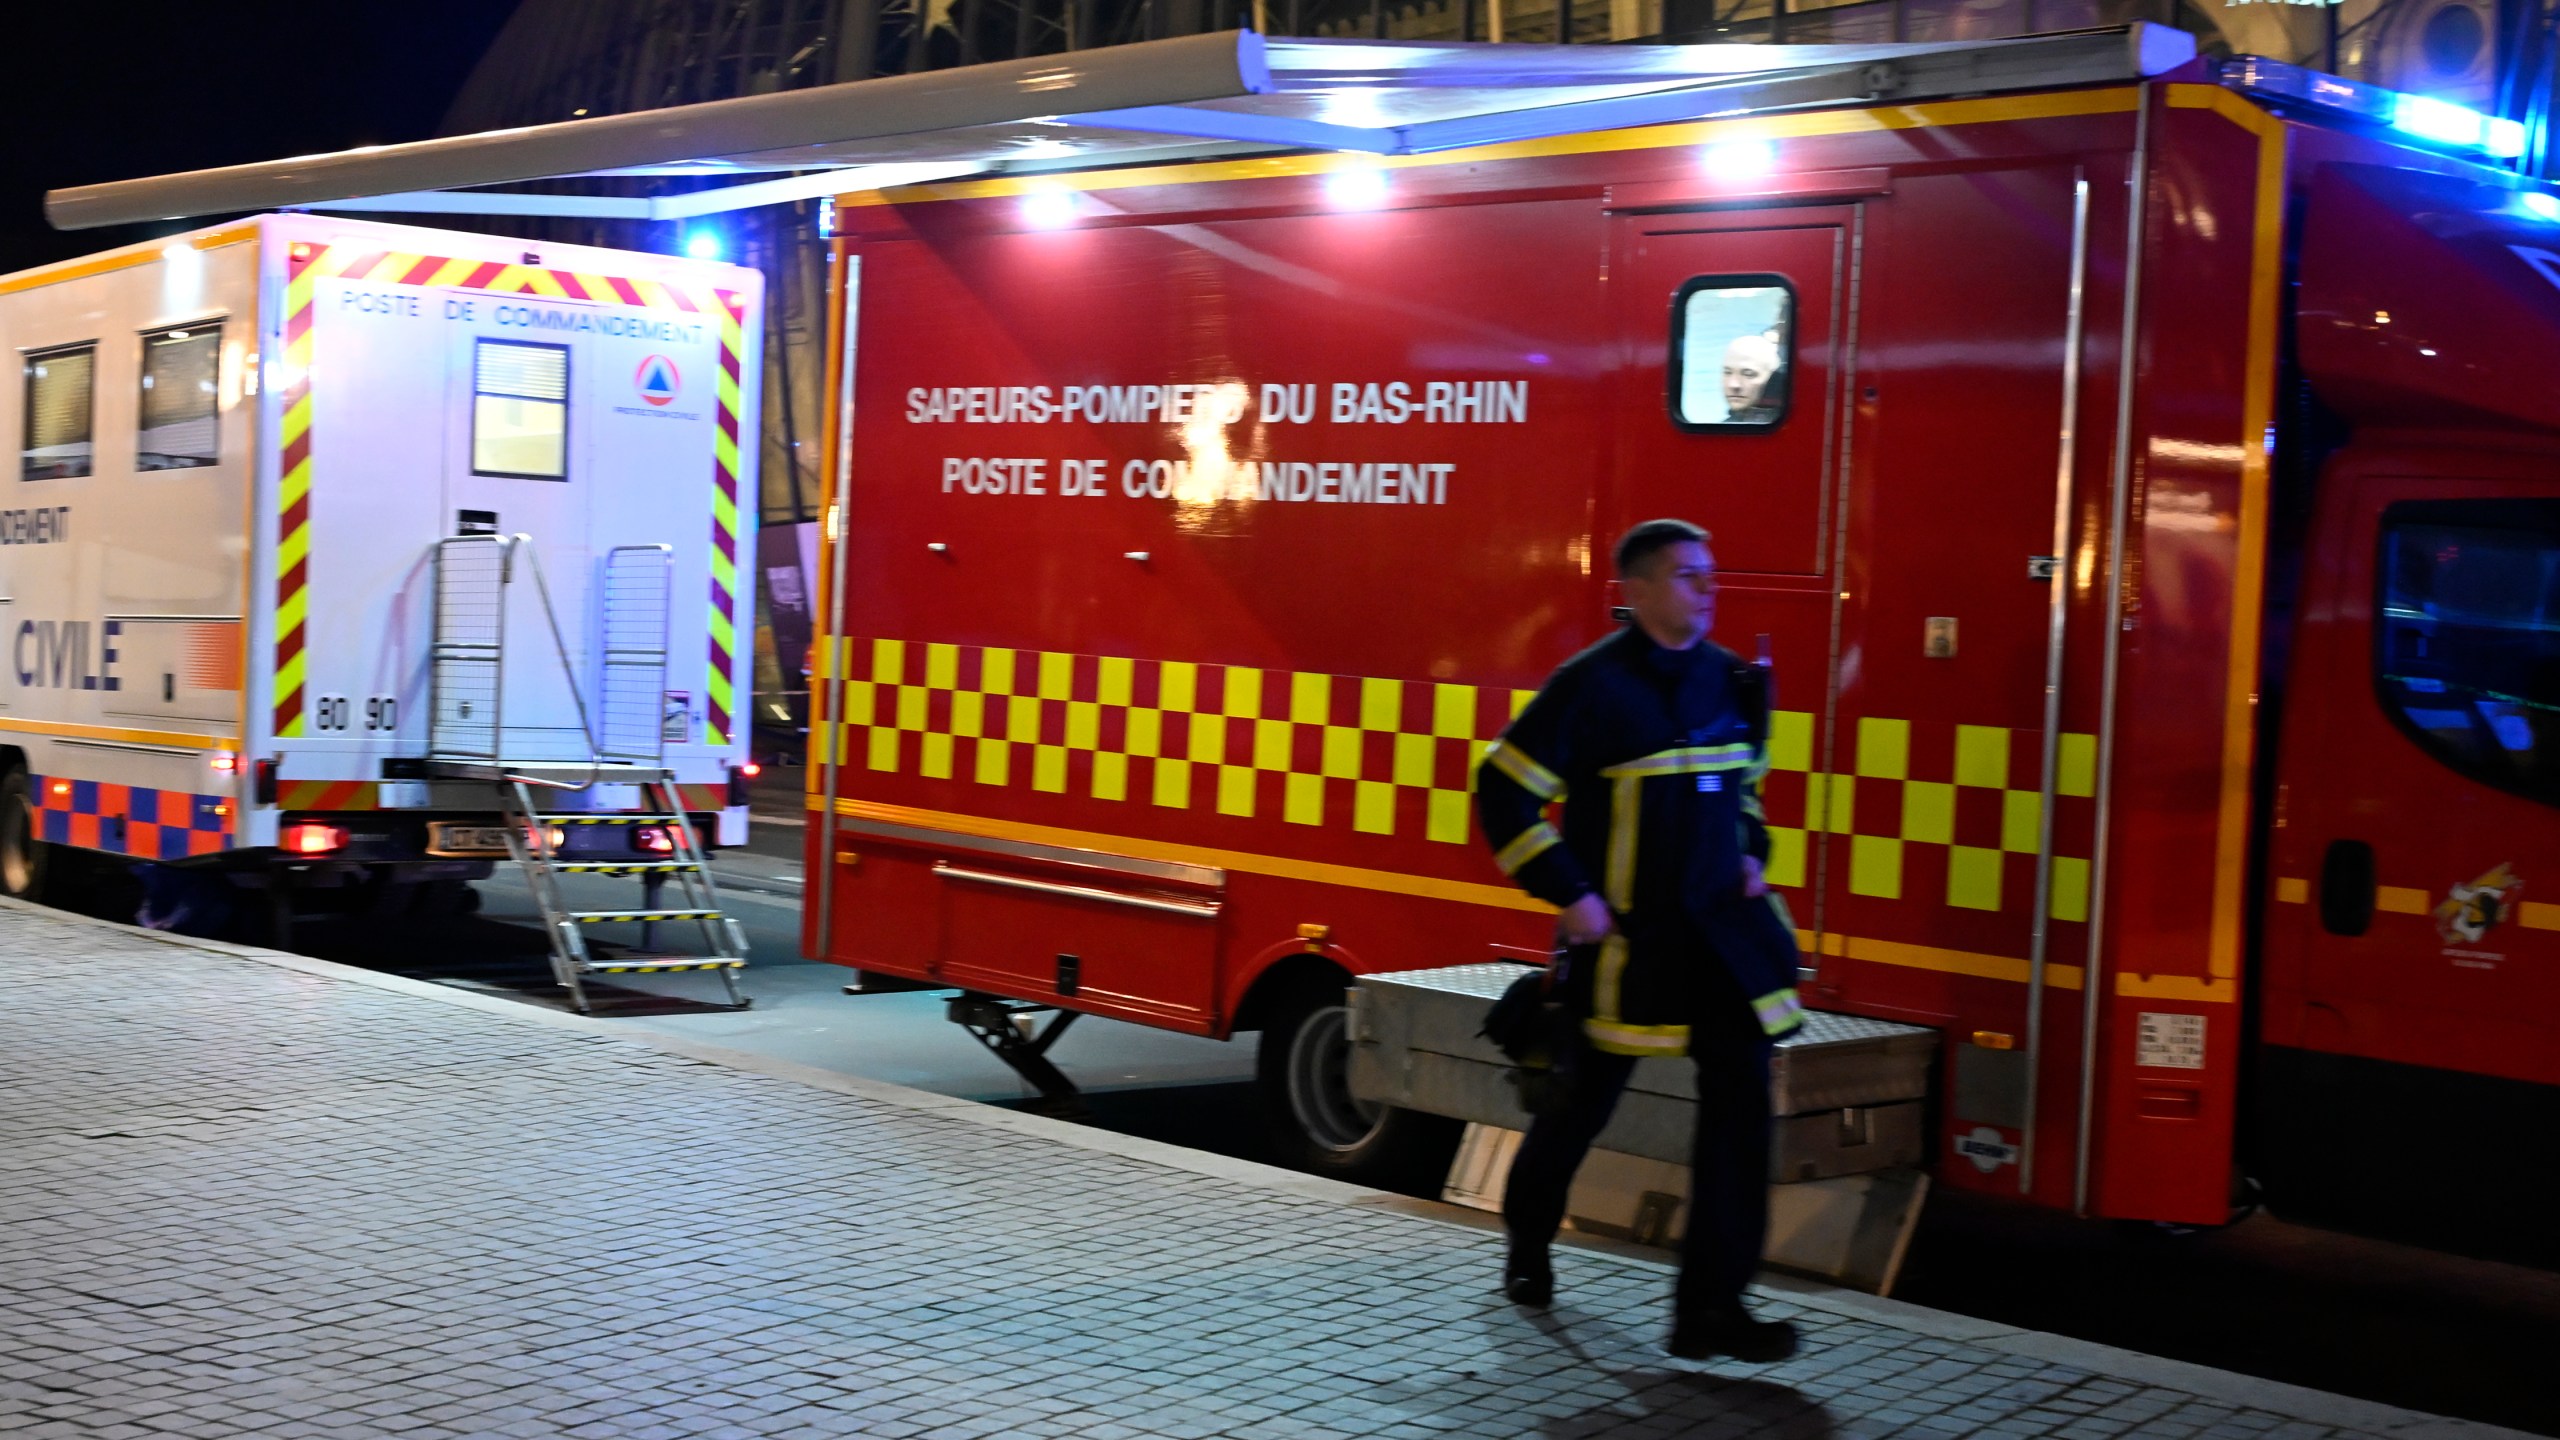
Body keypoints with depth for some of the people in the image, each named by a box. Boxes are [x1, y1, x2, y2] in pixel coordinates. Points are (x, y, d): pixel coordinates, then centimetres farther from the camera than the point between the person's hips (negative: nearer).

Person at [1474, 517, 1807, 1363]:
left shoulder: (1732, 680, 5)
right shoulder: (1592, 687, -13)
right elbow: (1506, 790, -12)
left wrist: (1749, 852, 11)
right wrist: (1569, 894, -14)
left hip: (1722, 928, 5)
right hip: (1626, 938, -4)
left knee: (1740, 1097, -7)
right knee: (1587, 1096, 12)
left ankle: (1712, 1307, -3)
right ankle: (1527, 1244, 40)